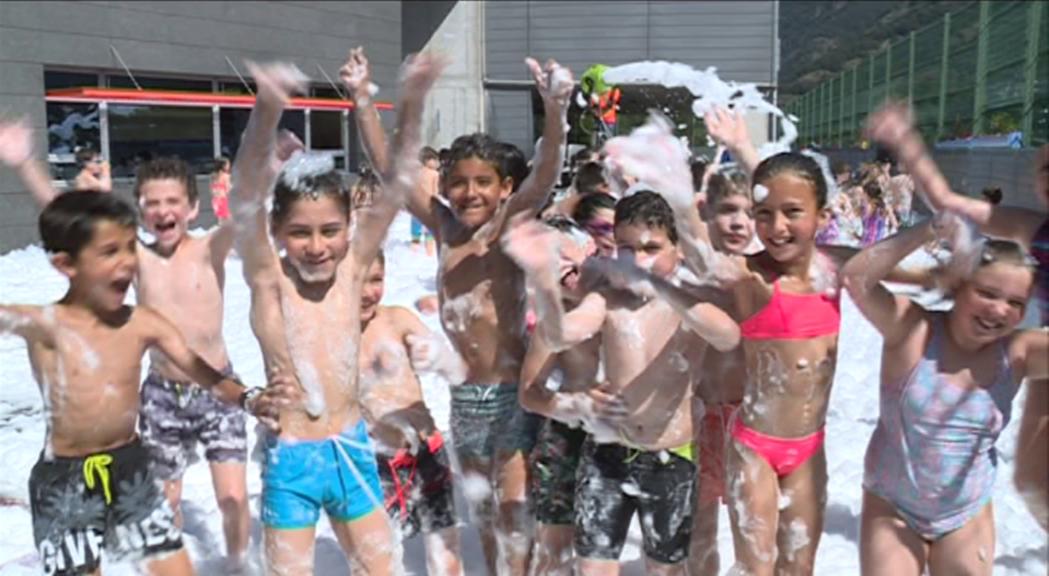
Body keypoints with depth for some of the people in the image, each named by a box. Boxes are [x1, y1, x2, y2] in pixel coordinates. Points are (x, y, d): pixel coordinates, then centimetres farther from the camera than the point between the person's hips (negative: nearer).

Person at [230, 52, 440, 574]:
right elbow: (246, 199, -31)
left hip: (351, 448, 3)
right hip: (290, 459, -3)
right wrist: (267, 110, -47)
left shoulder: (352, 265, -6)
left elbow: (398, 183, -14)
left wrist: (412, 100, -28)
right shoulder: (268, 279, -14)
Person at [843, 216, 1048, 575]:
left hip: (968, 519, 3)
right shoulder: (912, 330, -18)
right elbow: (855, 278, -32)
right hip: (891, 510, -3)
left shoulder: (1018, 353, -8)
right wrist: (931, 230, -32)